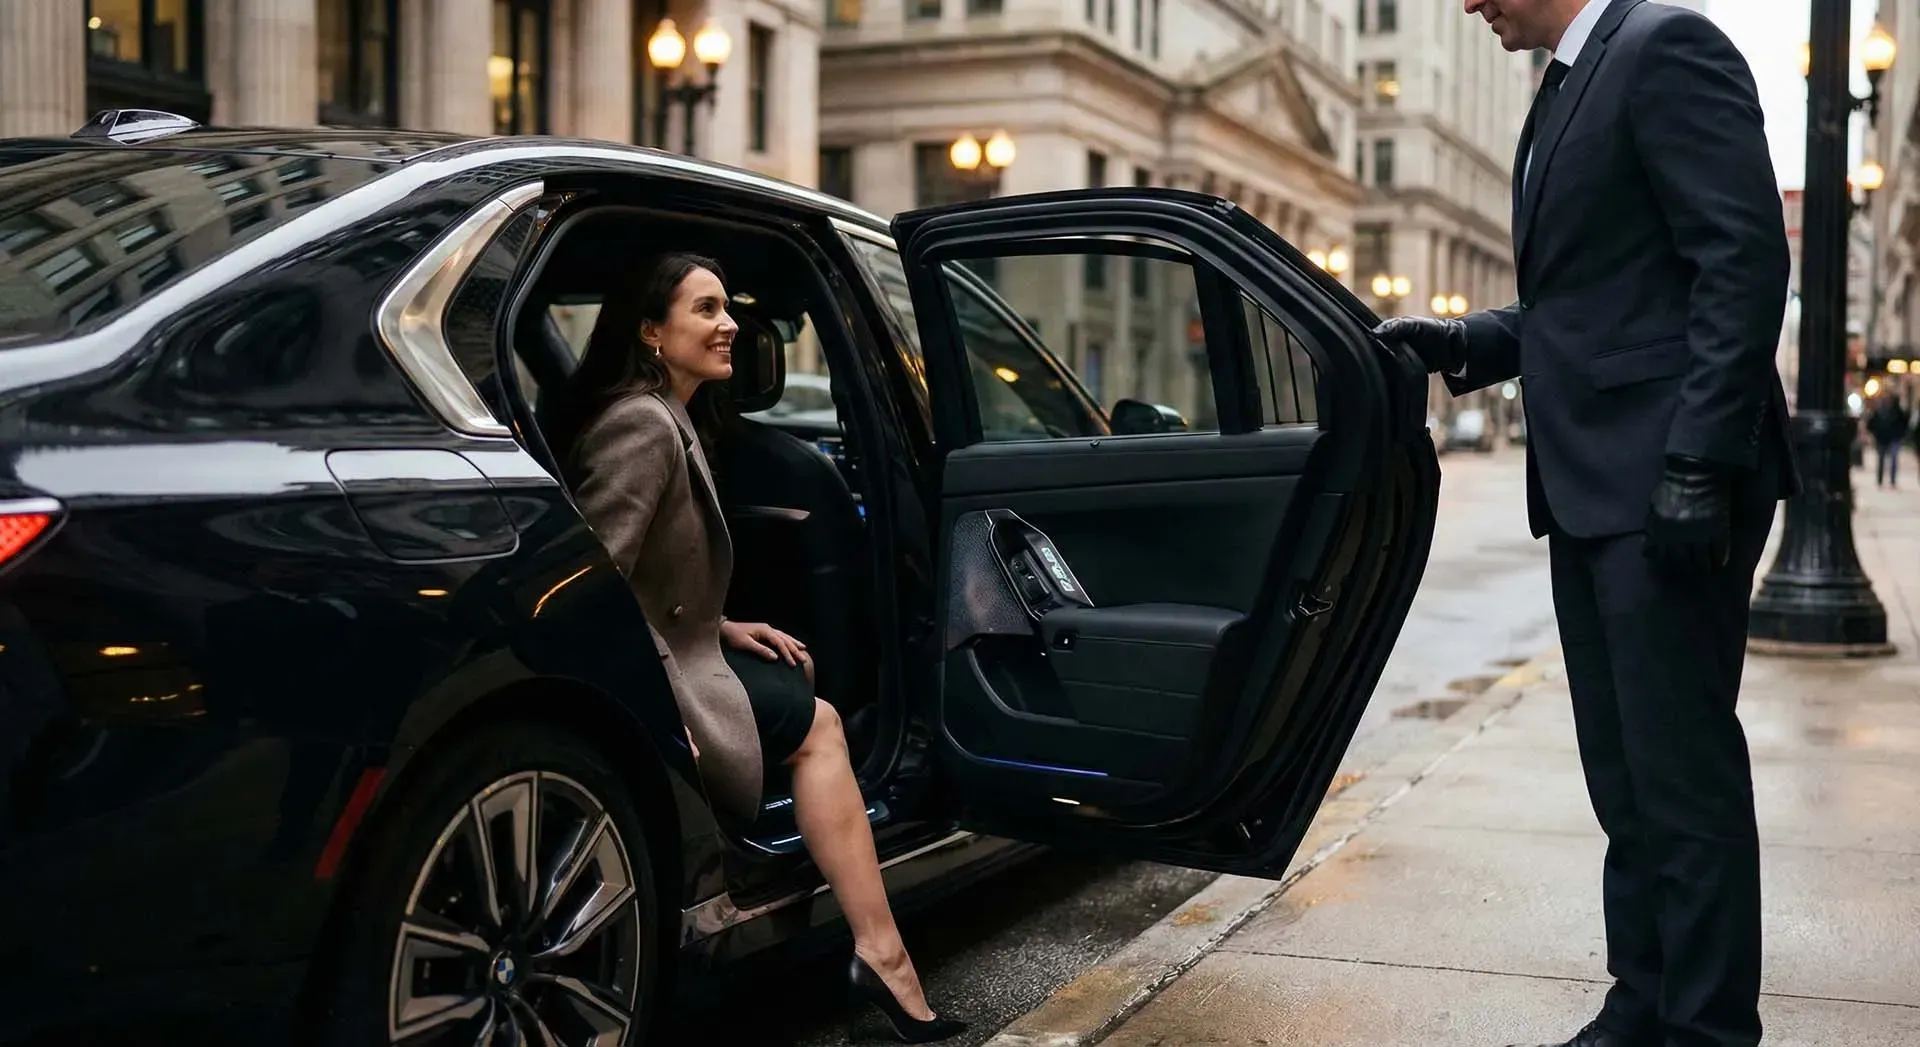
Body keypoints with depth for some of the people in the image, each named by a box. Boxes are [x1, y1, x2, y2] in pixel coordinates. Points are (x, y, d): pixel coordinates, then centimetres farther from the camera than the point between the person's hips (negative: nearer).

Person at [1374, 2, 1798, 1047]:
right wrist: (1462, 343, 8)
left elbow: (1746, 260, -16)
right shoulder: (1567, 91, 20)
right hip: (1592, 492, 9)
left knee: (1682, 771, -3)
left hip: (1666, 489, -9)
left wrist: (1699, 463, -21)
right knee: (1623, 772, 13)